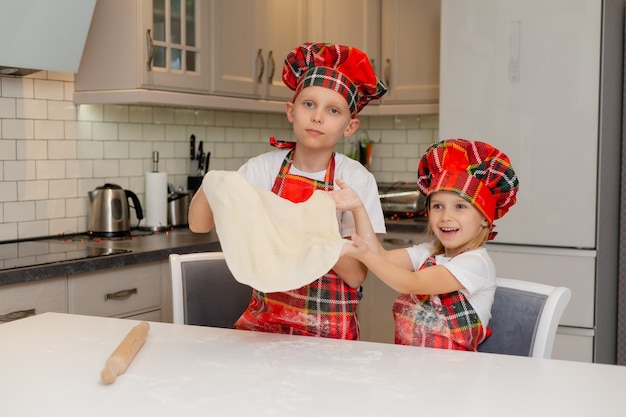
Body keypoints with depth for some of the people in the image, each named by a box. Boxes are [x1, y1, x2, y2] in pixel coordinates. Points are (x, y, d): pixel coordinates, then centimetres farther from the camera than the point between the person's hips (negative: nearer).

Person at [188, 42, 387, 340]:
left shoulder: (357, 180, -8)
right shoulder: (264, 167, 0)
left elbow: (356, 275, -10)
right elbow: (198, 224, -4)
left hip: (329, 329, -3)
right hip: (264, 318, 3)